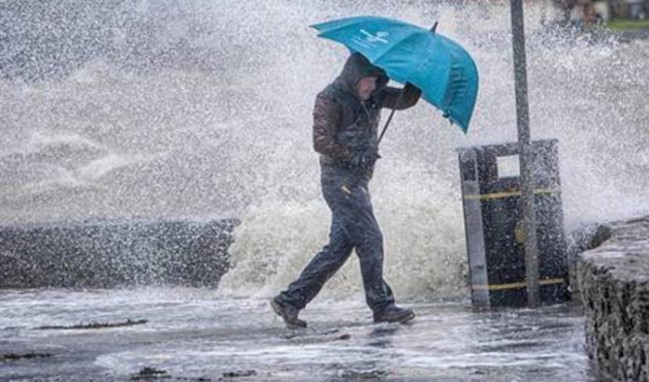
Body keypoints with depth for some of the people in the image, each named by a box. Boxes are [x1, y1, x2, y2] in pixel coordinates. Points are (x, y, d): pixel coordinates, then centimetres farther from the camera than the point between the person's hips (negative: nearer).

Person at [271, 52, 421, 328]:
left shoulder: (373, 97, 14)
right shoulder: (330, 99, -9)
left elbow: (405, 100, 7)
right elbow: (321, 142, -15)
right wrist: (355, 158, -14)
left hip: (358, 180, 9)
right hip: (339, 179, -9)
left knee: (340, 246, 7)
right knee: (370, 240, -12)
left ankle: (291, 299, 9)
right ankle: (382, 306, -8)